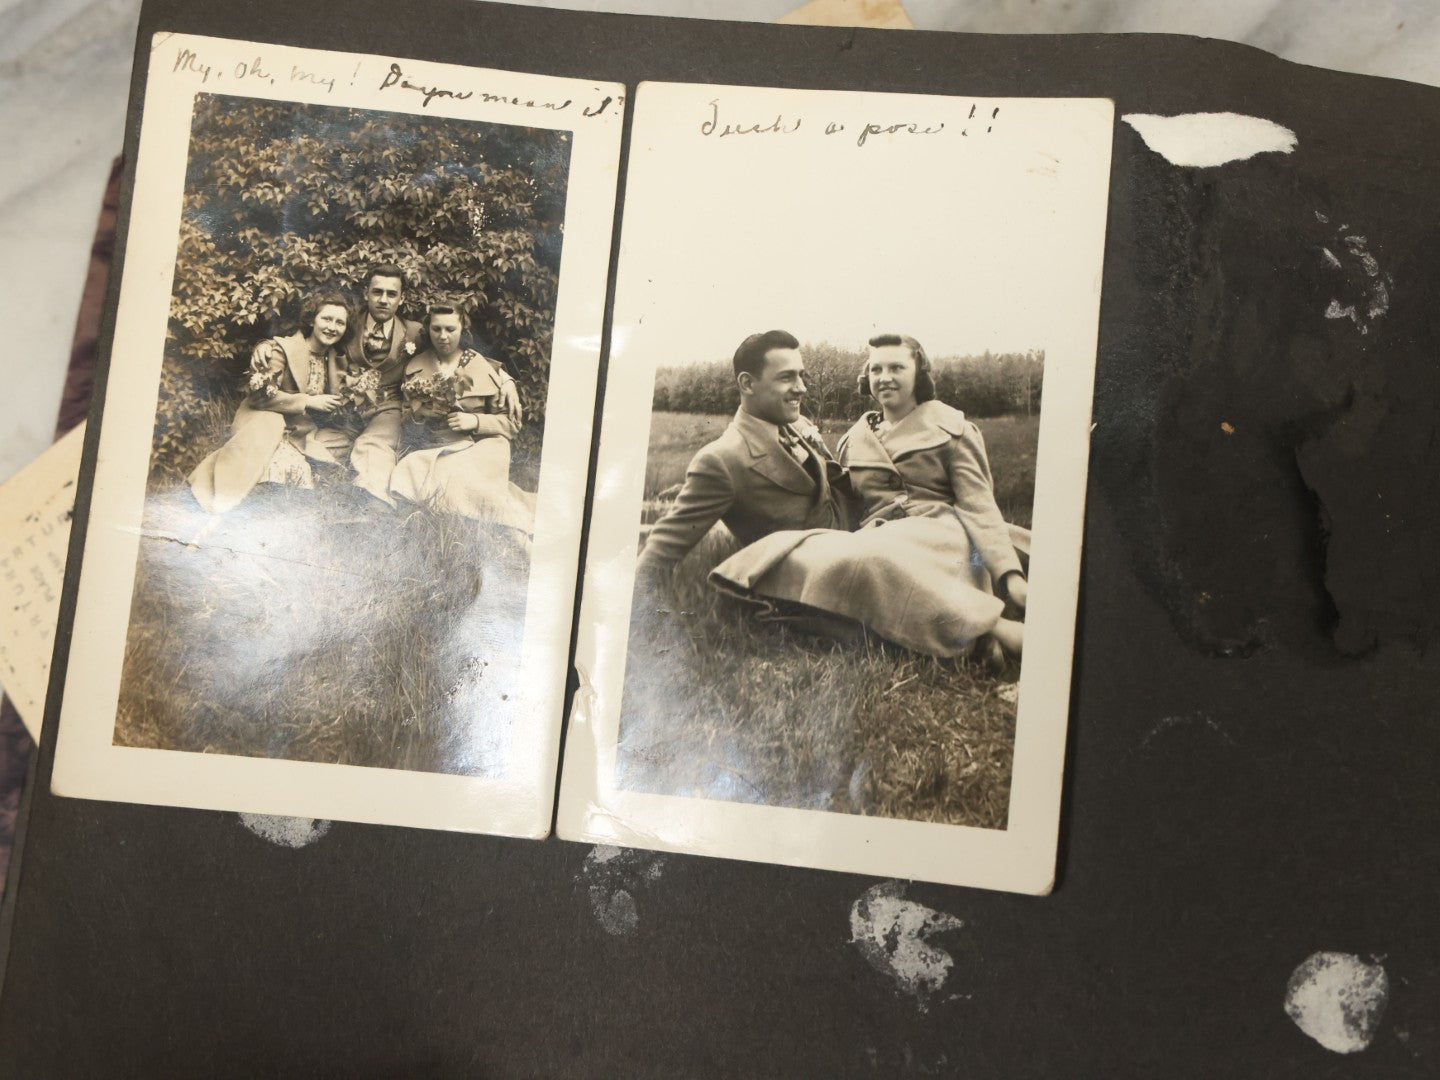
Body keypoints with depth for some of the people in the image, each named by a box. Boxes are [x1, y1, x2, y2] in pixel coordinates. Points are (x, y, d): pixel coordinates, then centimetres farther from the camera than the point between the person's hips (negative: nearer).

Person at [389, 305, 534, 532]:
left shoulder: (486, 369, 5)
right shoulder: (415, 367, 14)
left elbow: (510, 422, 5)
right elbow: (405, 415, 19)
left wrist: (475, 421, -12)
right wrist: (419, 412, -5)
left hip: (477, 446, -3)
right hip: (428, 447, 3)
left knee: (458, 476, -36)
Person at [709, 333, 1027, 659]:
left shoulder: (949, 427, 13)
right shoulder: (854, 440, 23)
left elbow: (979, 504, 3)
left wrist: (1011, 575, -12)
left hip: (939, 535, -3)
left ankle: (994, 627, -38)